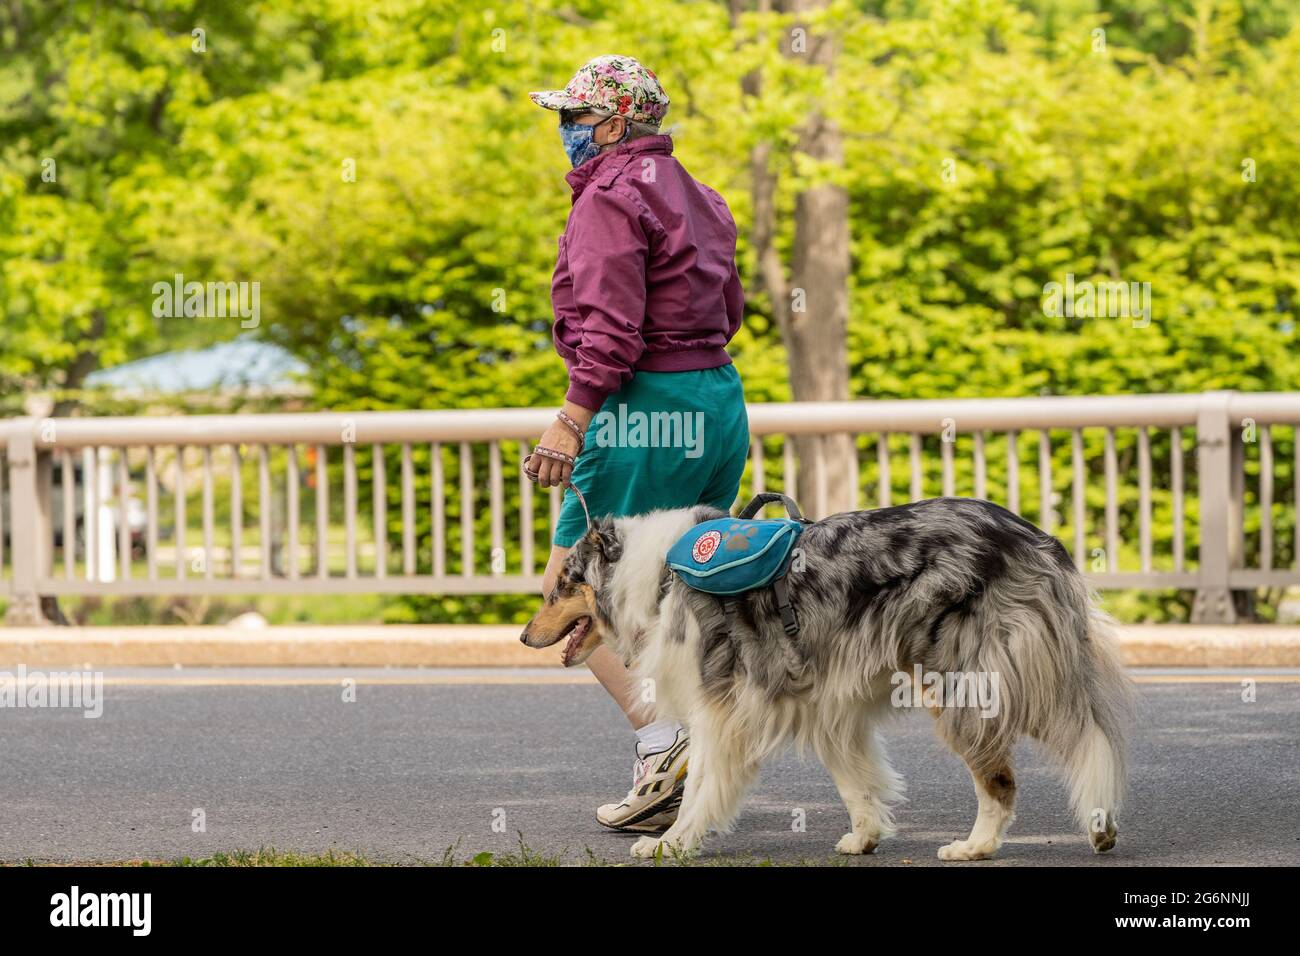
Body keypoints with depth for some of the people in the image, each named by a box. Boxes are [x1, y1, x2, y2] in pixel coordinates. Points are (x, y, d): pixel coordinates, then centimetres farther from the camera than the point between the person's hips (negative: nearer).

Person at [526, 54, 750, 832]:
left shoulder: (612, 197, -11)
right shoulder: (695, 197, 17)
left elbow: (610, 328, -21)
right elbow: (729, 310, 21)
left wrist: (572, 420, -24)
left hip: (644, 413, -9)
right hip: (719, 398, 9)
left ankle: (660, 737, -19)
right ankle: (696, 773, 11)